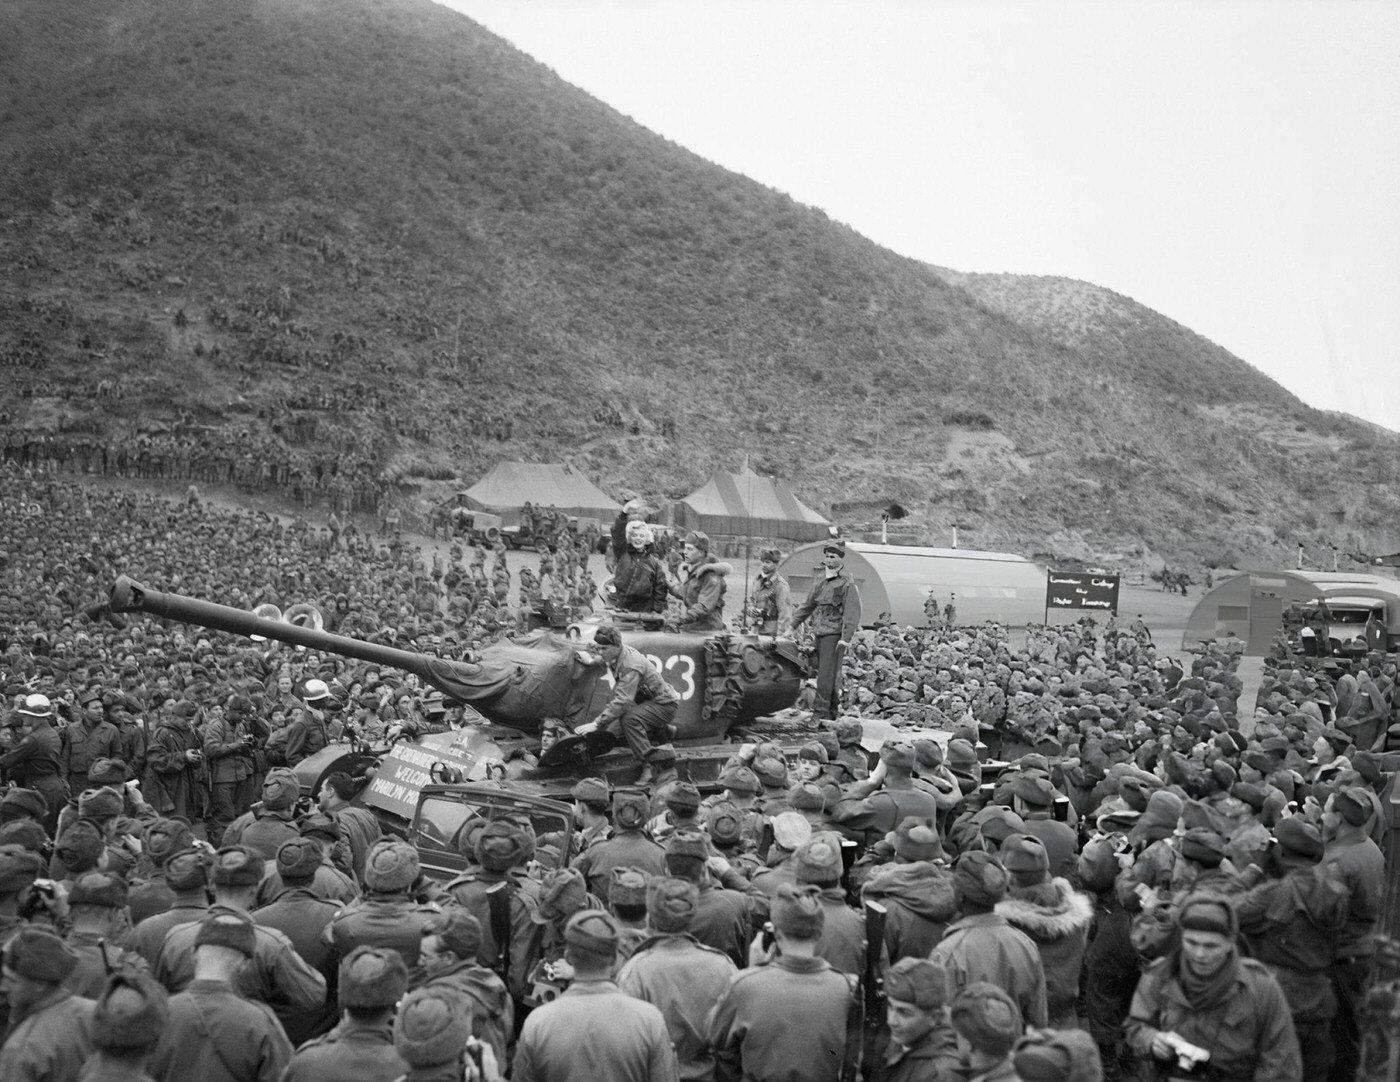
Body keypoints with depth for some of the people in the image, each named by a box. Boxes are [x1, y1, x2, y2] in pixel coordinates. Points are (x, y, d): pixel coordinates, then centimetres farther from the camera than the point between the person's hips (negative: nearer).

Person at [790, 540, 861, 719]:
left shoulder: (847, 583, -7)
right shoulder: (822, 581, 16)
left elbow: (852, 613, -14)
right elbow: (807, 605, 23)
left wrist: (845, 638, -21)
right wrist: (791, 626, 18)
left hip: (834, 633, -8)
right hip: (819, 632, 8)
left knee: (827, 673, -11)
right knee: (824, 673, 11)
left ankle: (822, 710, -12)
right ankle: (834, 709, 20)